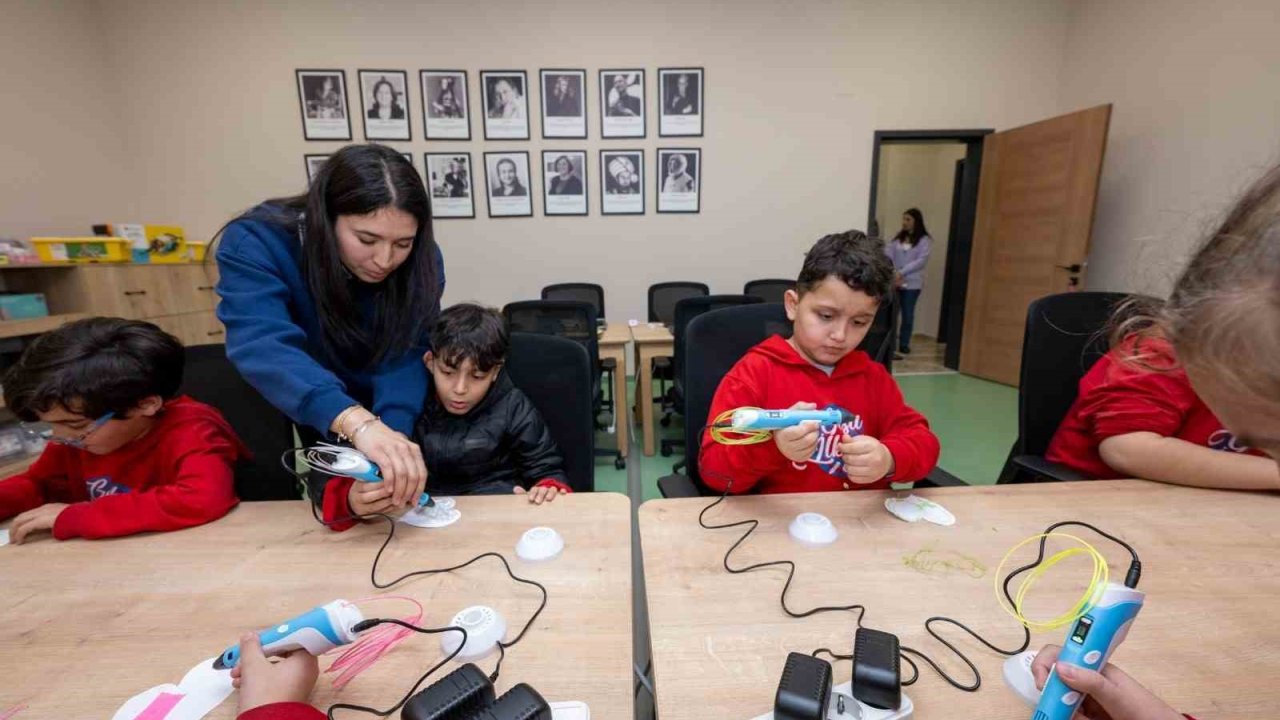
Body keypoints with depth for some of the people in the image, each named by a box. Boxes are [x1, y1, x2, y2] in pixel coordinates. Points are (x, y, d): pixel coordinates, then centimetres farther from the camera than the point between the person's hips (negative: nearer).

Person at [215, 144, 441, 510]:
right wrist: (358, 423, -59)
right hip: (292, 426, -1)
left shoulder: (421, 258, -21)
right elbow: (264, 347, -42)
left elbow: (404, 356, -28)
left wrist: (393, 435, -46)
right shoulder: (254, 243, -27)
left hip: (392, 418, 2)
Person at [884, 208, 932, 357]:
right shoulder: (898, 237, 10)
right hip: (894, 281, 3)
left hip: (912, 282, -2)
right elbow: (888, 253, -1)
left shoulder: (924, 240, -1)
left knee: (907, 314, 4)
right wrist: (892, 273, -17)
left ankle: (904, 345, 13)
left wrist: (902, 272, -20)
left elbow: (922, 261, -11)